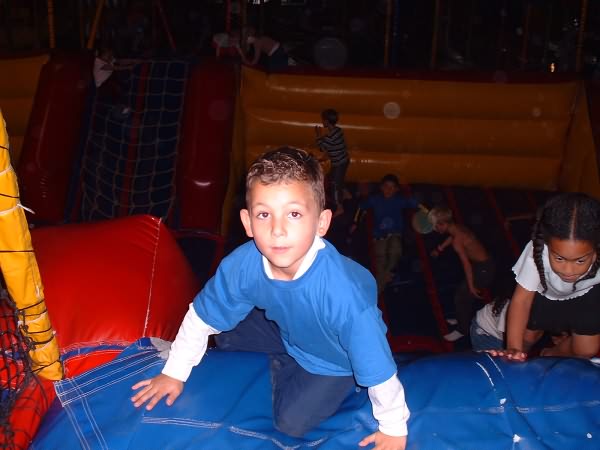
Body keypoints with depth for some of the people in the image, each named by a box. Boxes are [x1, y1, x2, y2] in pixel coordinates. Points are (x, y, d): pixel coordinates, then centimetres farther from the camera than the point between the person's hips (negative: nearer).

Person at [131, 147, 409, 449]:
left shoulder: (343, 292, -46)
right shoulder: (242, 265, -32)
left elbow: (378, 366, -31)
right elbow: (201, 317, -11)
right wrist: (174, 373, 2)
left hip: (336, 357, -4)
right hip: (287, 330, 4)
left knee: (291, 422, -12)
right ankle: (283, 358, 21)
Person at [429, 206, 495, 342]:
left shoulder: (457, 241, -26)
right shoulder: (458, 228, 0)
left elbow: (466, 264, -26)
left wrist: (471, 286, -19)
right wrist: (439, 249, 40)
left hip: (484, 269, -9)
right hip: (485, 264, 9)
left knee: (461, 297, 2)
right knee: (465, 294, 24)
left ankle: (462, 330, 16)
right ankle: (465, 319, 42)